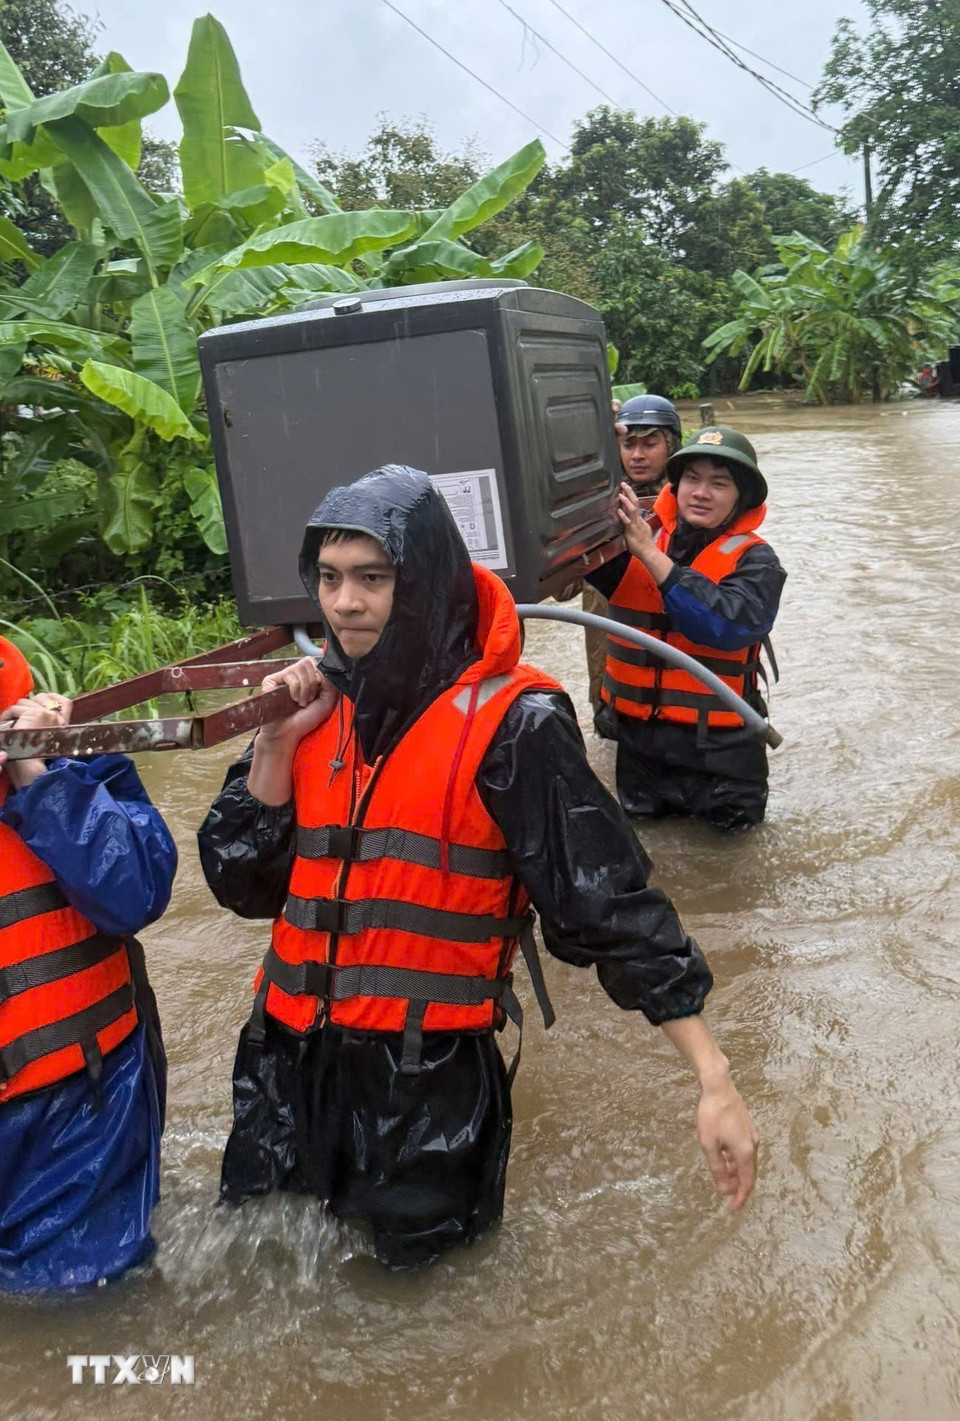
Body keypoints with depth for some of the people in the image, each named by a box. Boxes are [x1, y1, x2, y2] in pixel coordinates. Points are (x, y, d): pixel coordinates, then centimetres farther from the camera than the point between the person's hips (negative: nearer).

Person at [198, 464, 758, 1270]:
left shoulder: (508, 720, -15)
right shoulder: (323, 705, 2)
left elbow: (611, 902, -16)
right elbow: (245, 886, 2)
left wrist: (714, 1079, -20)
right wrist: (279, 743, -10)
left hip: (430, 1087, -5)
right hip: (288, 1068, 6)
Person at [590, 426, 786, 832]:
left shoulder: (754, 559, -12)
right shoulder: (636, 536, -5)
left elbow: (729, 624, -30)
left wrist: (650, 554, -32)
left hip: (716, 741, -3)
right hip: (637, 731, 3)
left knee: (732, 820, 11)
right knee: (639, 814, 20)